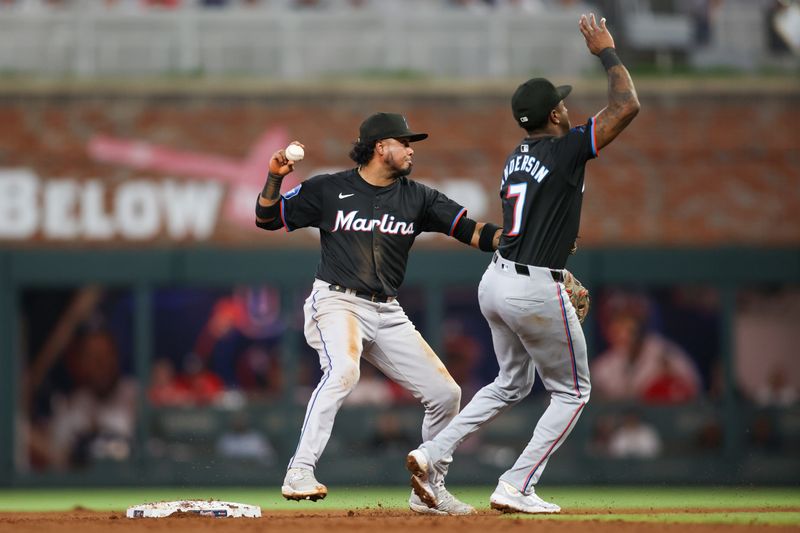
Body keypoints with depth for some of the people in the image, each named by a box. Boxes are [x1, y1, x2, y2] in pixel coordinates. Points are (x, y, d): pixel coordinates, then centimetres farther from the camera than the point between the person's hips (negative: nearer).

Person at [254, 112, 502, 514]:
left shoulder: (417, 198, 8)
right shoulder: (329, 190, 0)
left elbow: (471, 232, -1)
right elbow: (267, 219, 6)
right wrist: (274, 178, -13)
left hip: (387, 315, 5)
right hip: (336, 301, -5)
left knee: (445, 393, 2)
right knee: (342, 371, -36)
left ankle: (429, 491, 19)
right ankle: (299, 474, -38)